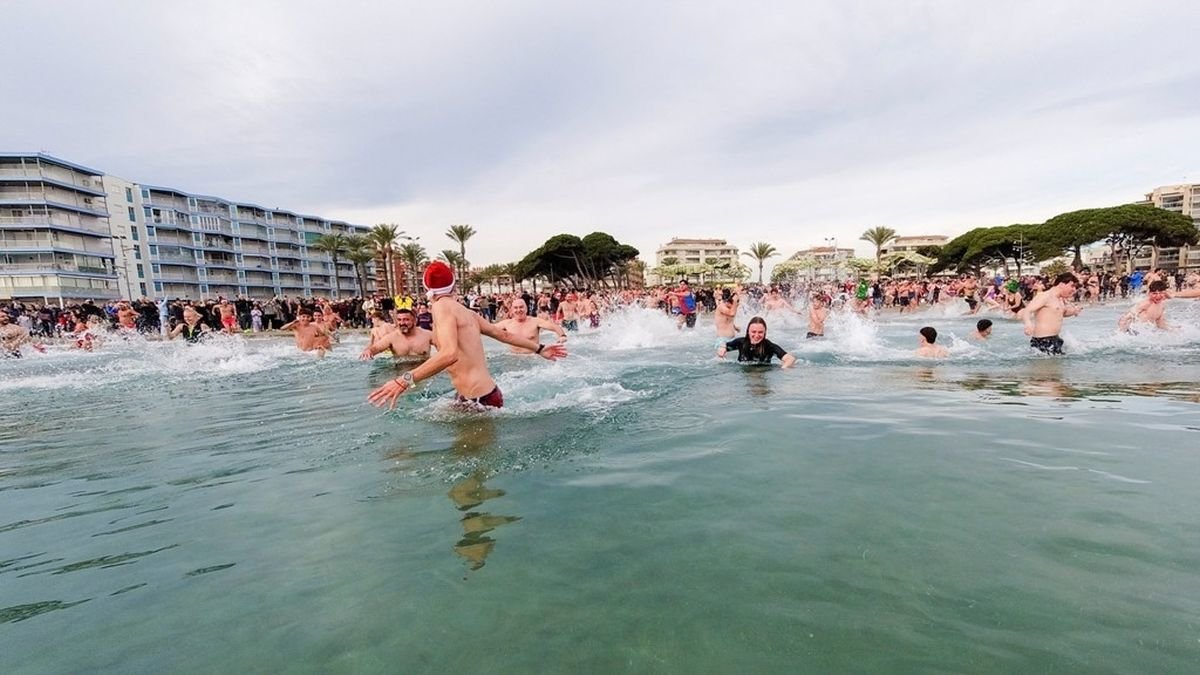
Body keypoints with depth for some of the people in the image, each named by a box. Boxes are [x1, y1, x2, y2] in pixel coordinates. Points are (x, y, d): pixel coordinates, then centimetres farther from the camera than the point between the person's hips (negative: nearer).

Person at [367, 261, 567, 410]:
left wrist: (405, 380, -29)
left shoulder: (442, 307, -11)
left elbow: (449, 354, -27)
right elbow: (502, 334, 22)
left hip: (479, 400, -8)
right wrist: (539, 349, 33)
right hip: (487, 394, 8)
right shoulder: (466, 311, 13)